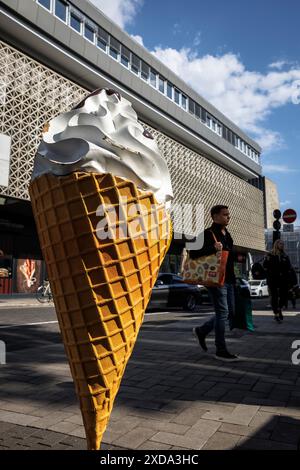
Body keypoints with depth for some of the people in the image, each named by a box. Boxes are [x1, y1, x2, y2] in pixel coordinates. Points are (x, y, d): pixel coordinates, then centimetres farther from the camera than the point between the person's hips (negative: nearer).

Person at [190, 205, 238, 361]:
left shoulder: (227, 234, 17)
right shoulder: (208, 234, -10)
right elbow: (193, 253, -19)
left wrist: (233, 277, 19)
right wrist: (213, 248, -32)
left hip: (228, 279, 9)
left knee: (230, 312, 12)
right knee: (222, 312, -6)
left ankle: (202, 331, 29)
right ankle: (221, 350, 6)